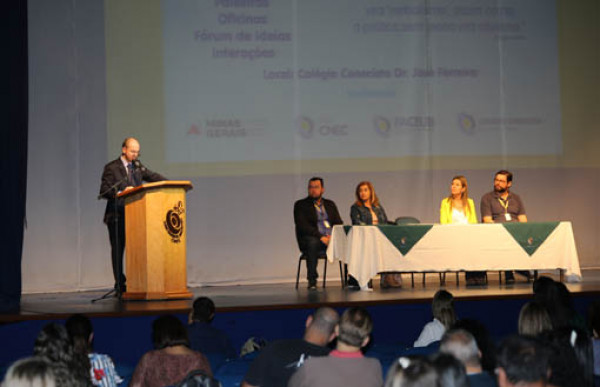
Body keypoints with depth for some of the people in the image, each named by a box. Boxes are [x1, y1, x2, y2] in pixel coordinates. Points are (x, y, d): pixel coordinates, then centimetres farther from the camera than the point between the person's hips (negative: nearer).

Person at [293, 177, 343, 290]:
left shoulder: (330, 204, 21)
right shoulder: (300, 205, 7)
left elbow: (339, 224, 13)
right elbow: (303, 226, -7)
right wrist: (321, 237, -20)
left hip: (331, 238, 4)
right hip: (310, 239, -4)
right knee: (313, 242, -39)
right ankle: (312, 281, -33)